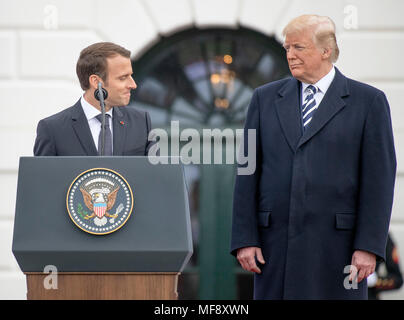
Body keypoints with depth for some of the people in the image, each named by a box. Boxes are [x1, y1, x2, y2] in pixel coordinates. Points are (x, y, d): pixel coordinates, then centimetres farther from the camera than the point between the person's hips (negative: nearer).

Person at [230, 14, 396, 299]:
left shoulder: (368, 101, 3)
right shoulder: (265, 98, 11)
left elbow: (379, 178, -2)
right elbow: (248, 174, 9)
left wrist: (368, 246, -9)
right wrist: (245, 239, 0)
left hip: (336, 244, -2)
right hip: (276, 242, 3)